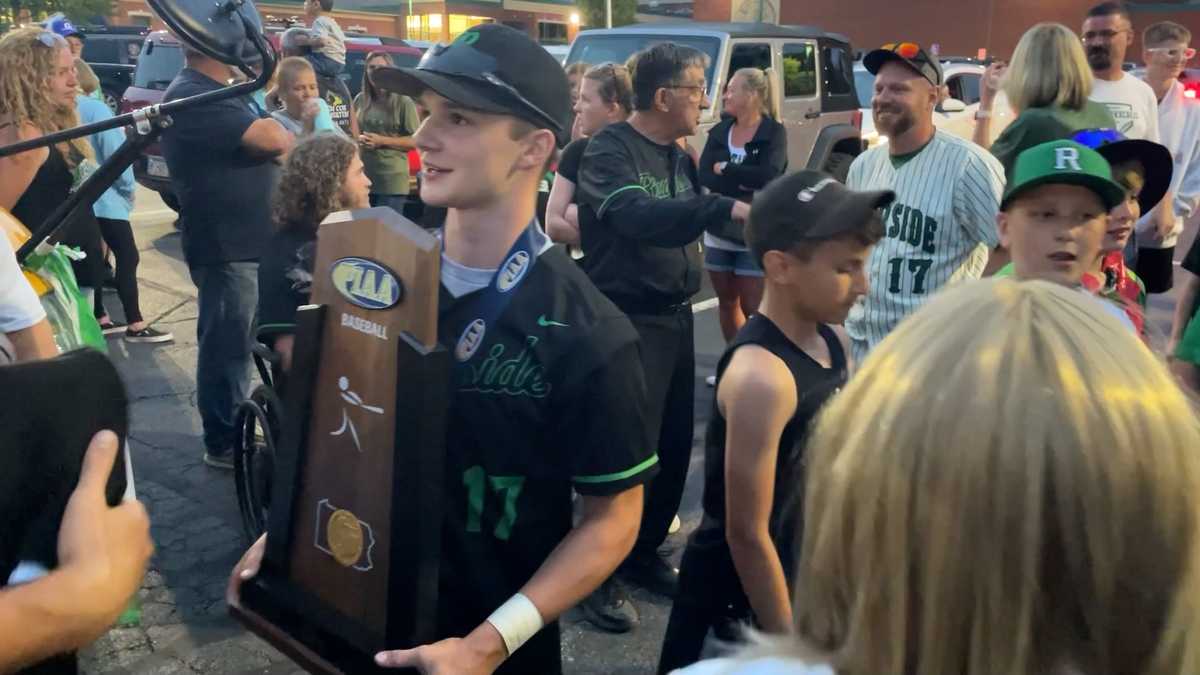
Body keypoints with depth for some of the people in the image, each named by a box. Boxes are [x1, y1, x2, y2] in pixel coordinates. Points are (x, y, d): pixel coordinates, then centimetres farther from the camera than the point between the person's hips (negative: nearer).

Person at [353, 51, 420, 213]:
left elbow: (415, 141, -7)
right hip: (362, 177, 5)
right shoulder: (360, 100, 11)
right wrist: (358, 139, -2)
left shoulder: (403, 102, -4)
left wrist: (382, 141, -14)